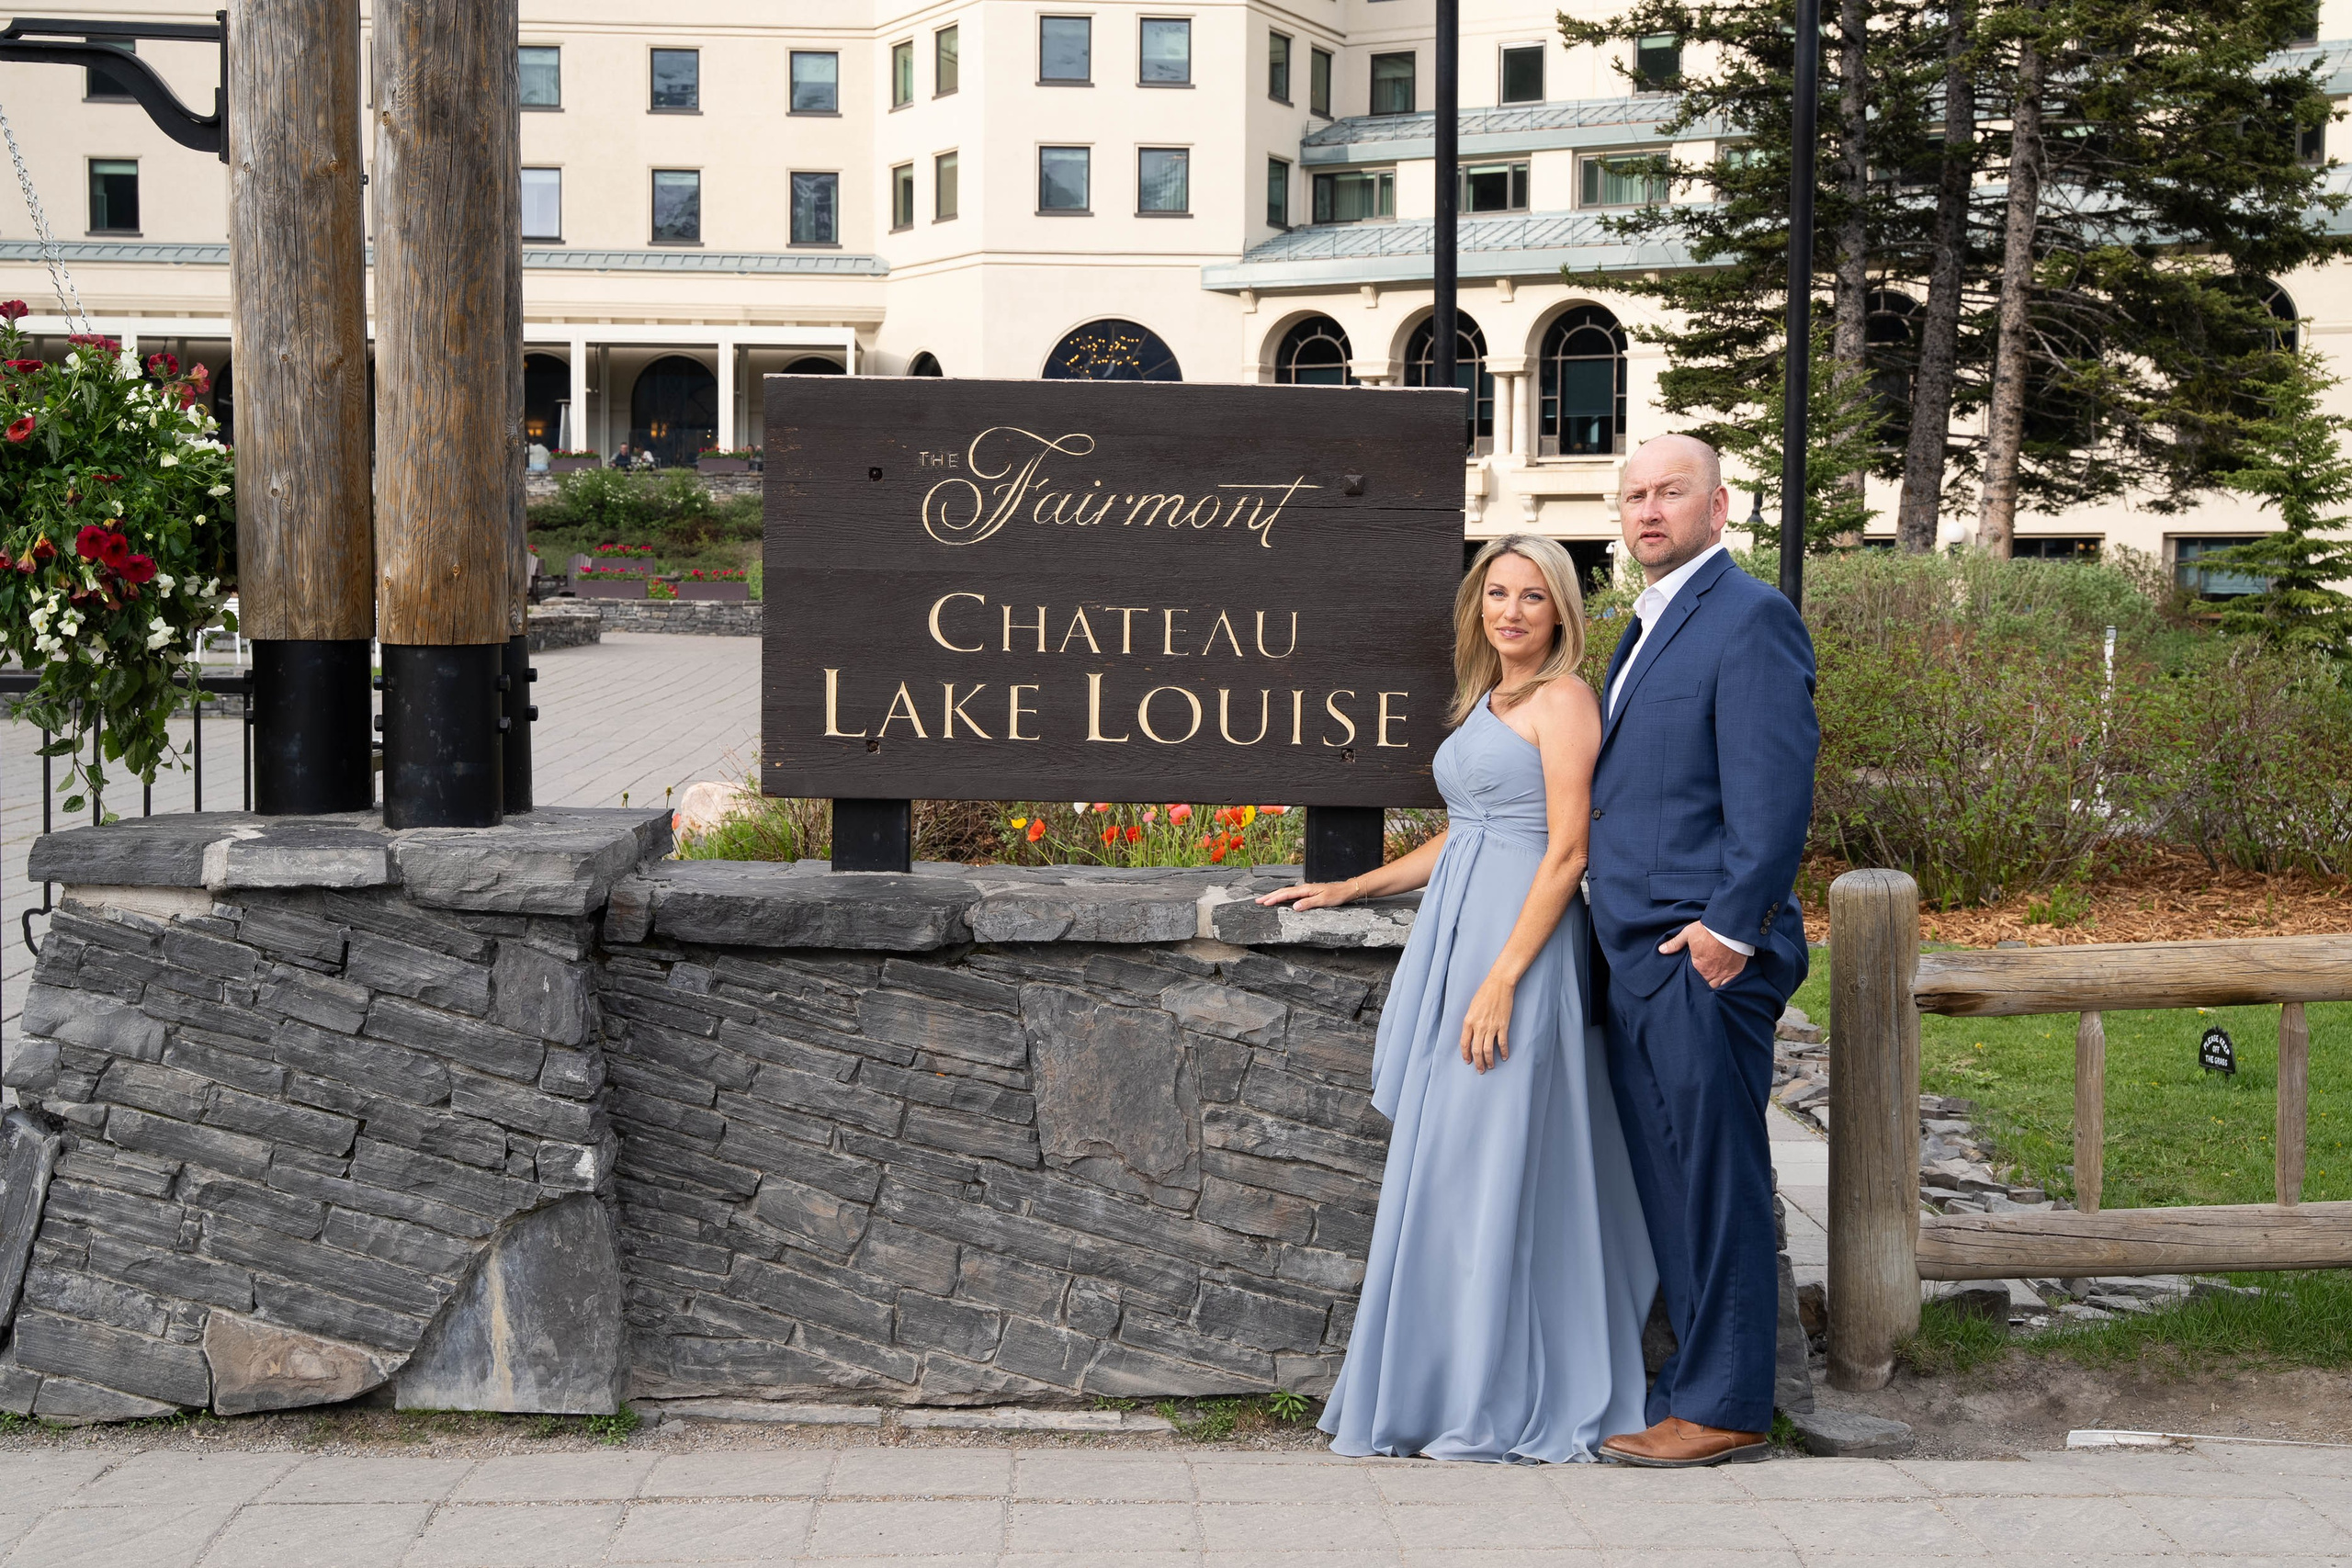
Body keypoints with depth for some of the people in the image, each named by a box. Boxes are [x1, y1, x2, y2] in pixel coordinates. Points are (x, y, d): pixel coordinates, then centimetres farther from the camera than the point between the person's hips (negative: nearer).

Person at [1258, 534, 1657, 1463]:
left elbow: (1567, 851, -13)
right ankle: (1438, 1385, 14)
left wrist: (1504, 978, -19)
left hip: (1521, 942, -8)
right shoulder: (1482, 704, 20)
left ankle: (1499, 1405, 1)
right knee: (1438, 1167, 8)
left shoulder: (1563, 701, -6)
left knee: (1494, 1168, -6)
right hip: (1452, 937, 8)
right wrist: (1349, 890, 23)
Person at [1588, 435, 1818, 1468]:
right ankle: (1697, 1378, 23)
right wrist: (1613, 937, 17)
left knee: (1714, 1184, -4)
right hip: (1634, 956, 10)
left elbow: (1774, 787, -17)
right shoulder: (1646, 627, 20)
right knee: (1670, 1185, 14)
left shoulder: (1750, 616, -9)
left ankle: (1725, 1408, 3)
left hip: (1701, 957, -10)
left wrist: (1730, 925, -21)